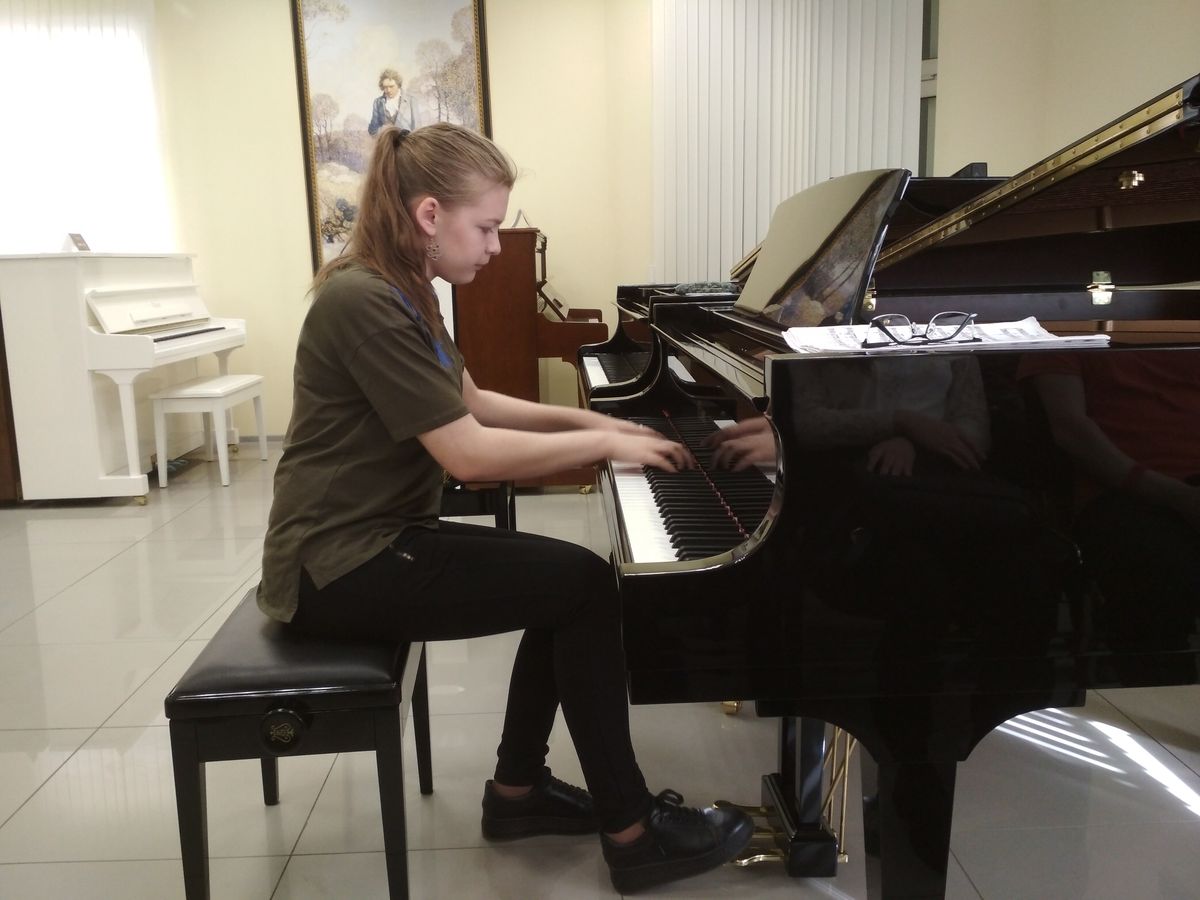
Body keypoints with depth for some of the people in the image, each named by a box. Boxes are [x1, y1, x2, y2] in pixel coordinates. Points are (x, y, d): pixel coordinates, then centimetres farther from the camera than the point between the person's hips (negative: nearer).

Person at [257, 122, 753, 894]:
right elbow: (471, 453, -25)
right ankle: (631, 832, 1)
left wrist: (589, 420, 9)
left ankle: (519, 790, 19)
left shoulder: (400, 293, 11)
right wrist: (603, 445, -14)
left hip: (373, 538, 10)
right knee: (585, 585, -12)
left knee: (569, 580, 6)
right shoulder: (365, 301, -21)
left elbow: (471, 405, 19)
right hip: (340, 566, -10)